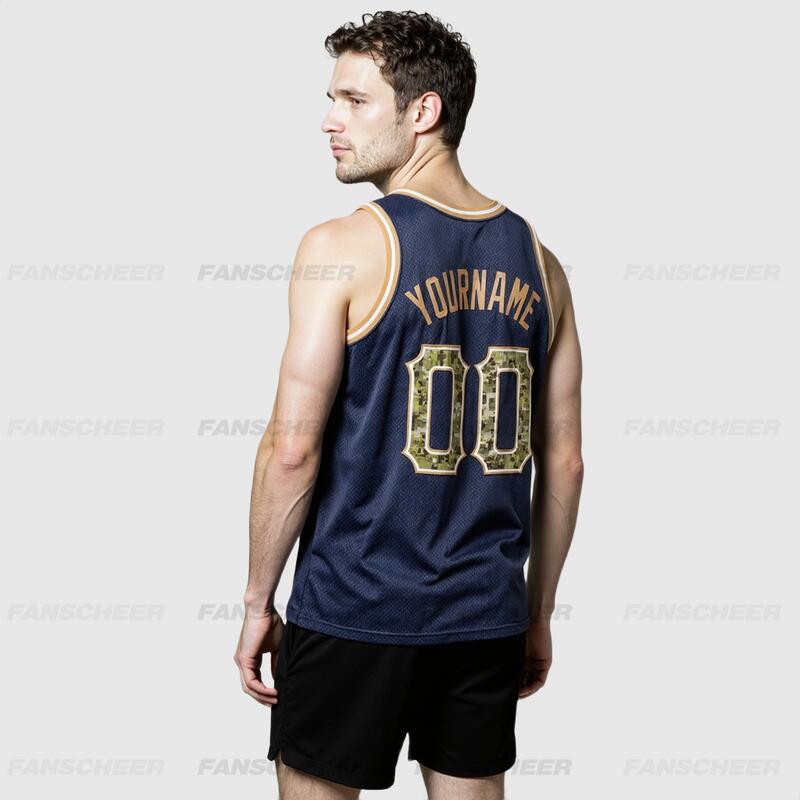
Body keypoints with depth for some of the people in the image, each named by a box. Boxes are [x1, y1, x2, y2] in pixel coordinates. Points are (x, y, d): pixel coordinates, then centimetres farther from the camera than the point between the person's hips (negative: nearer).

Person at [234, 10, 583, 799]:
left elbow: (292, 448, -14)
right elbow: (564, 464, 7)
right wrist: (538, 613, 16)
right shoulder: (537, 259, 4)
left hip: (354, 612, -4)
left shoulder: (344, 247, -12)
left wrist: (258, 601, -2)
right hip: (486, 615, 5)